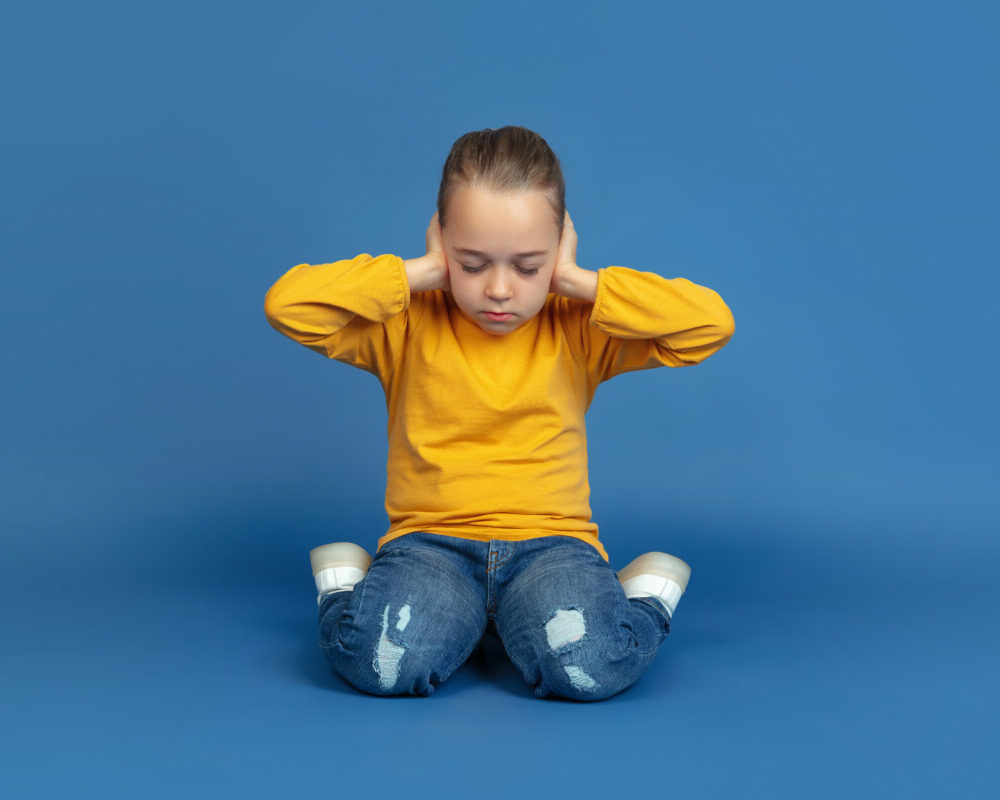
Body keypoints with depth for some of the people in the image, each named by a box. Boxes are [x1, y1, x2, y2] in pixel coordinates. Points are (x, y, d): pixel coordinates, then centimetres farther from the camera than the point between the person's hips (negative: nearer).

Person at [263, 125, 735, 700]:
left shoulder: (578, 333, 5)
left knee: (592, 664, -33)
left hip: (552, 542, 0)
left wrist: (579, 282, -6)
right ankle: (347, 586, 2)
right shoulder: (408, 326, 4)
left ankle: (645, 595, 1)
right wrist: (419, 273, -7)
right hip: (431, 544, 0)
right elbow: (288, 303, -11)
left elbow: (712, 322, -7)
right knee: (381, 661, -33)